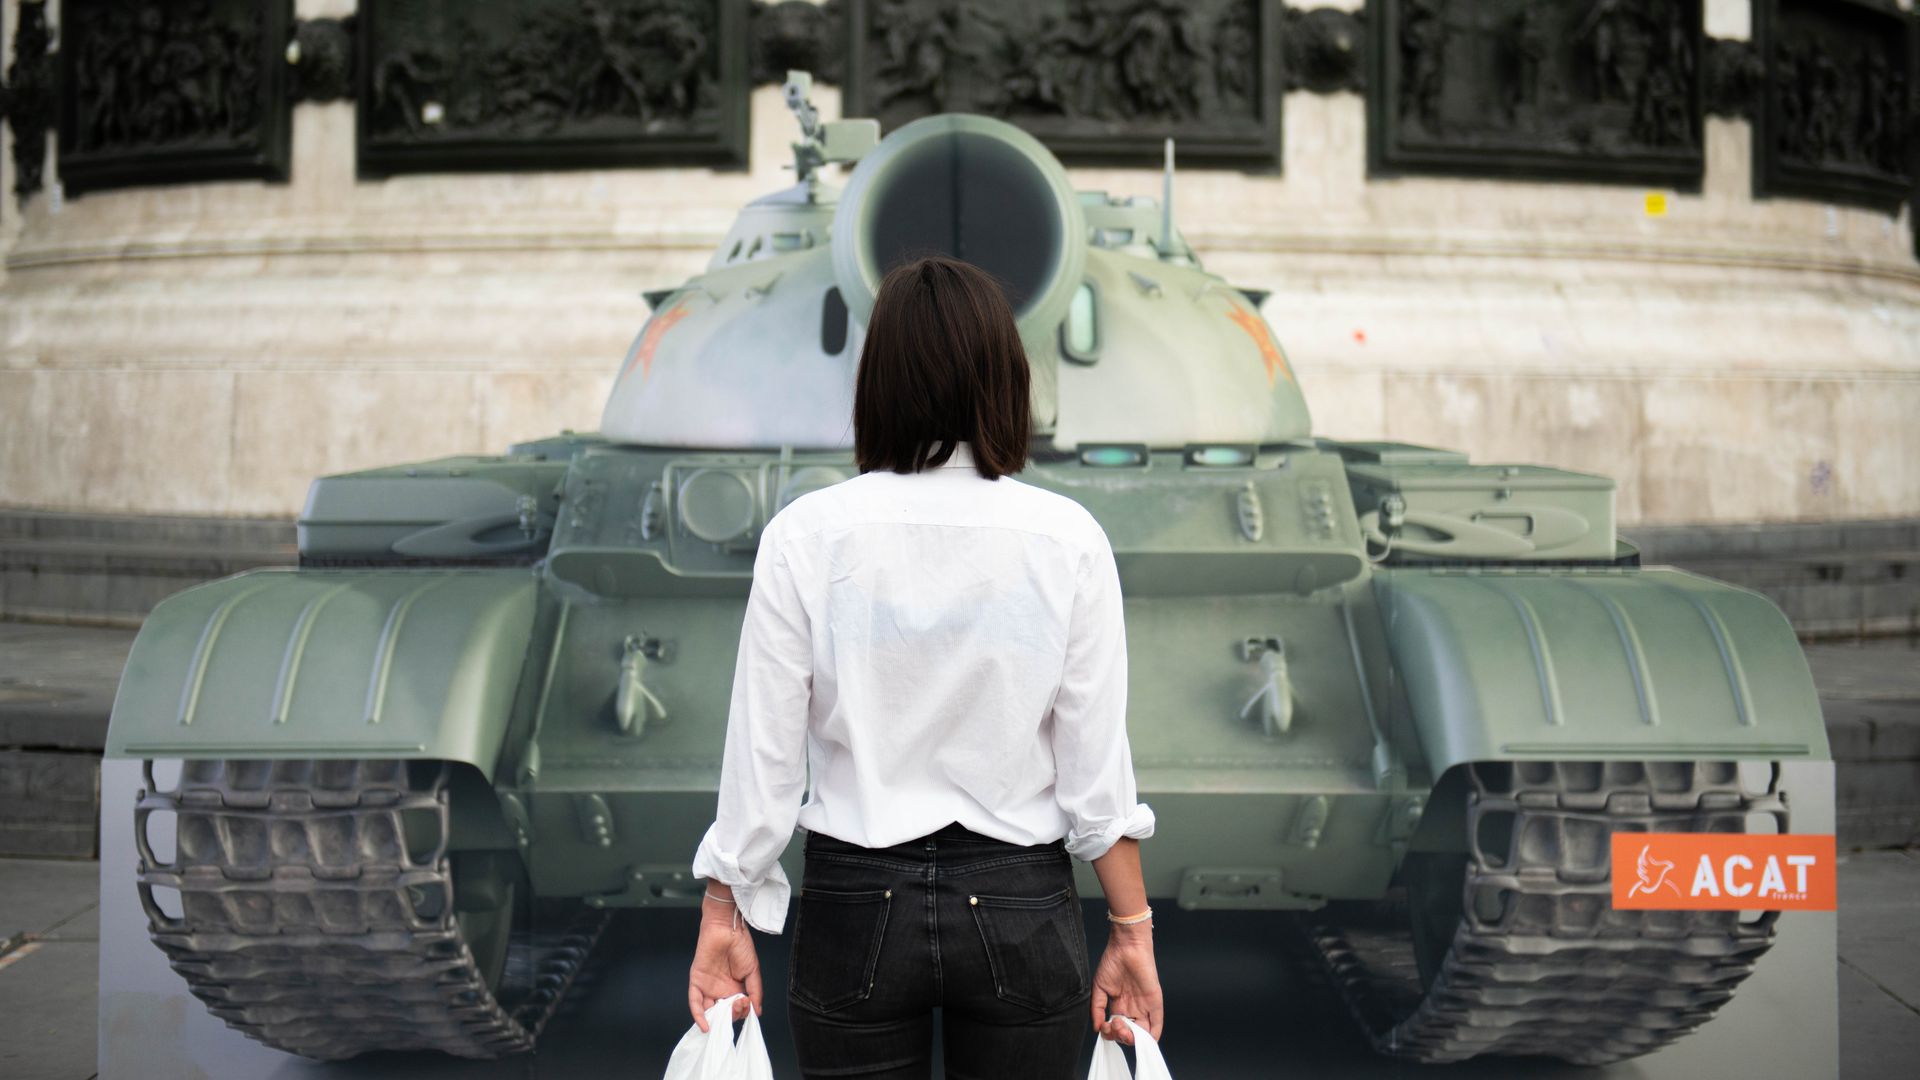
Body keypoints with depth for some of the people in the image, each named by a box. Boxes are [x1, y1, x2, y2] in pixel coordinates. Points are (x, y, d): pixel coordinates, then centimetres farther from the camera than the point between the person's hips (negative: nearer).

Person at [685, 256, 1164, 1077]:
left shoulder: (805, 537, -9)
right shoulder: (1066, 539, -8)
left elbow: (762, 754, -6)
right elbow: (1096, 764, -6)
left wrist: (725, 917, 4)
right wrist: (1131, 931, 3)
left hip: (854, 908, 0)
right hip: (1019, 912, 0)